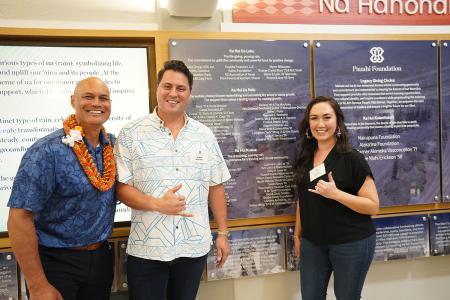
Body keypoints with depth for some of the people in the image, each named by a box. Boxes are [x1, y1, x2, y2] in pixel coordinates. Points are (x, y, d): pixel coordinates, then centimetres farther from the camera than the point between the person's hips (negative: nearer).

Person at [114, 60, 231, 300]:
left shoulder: (205, 135, 6)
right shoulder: (131, 134, -4)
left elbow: (216, 187, 9)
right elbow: (121, 187, -6)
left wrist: (223, 233, 8)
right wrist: (157, 204, -21)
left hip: (195, 248, 3)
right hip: (146, 250, -2)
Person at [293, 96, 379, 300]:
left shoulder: (351, 158, -13)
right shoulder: (305, 158, 4)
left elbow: (373, 206, -15)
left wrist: (335, 193, -25)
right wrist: (297, 234, 13)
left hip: (352, 243, -5)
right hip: (313, 243, 5)